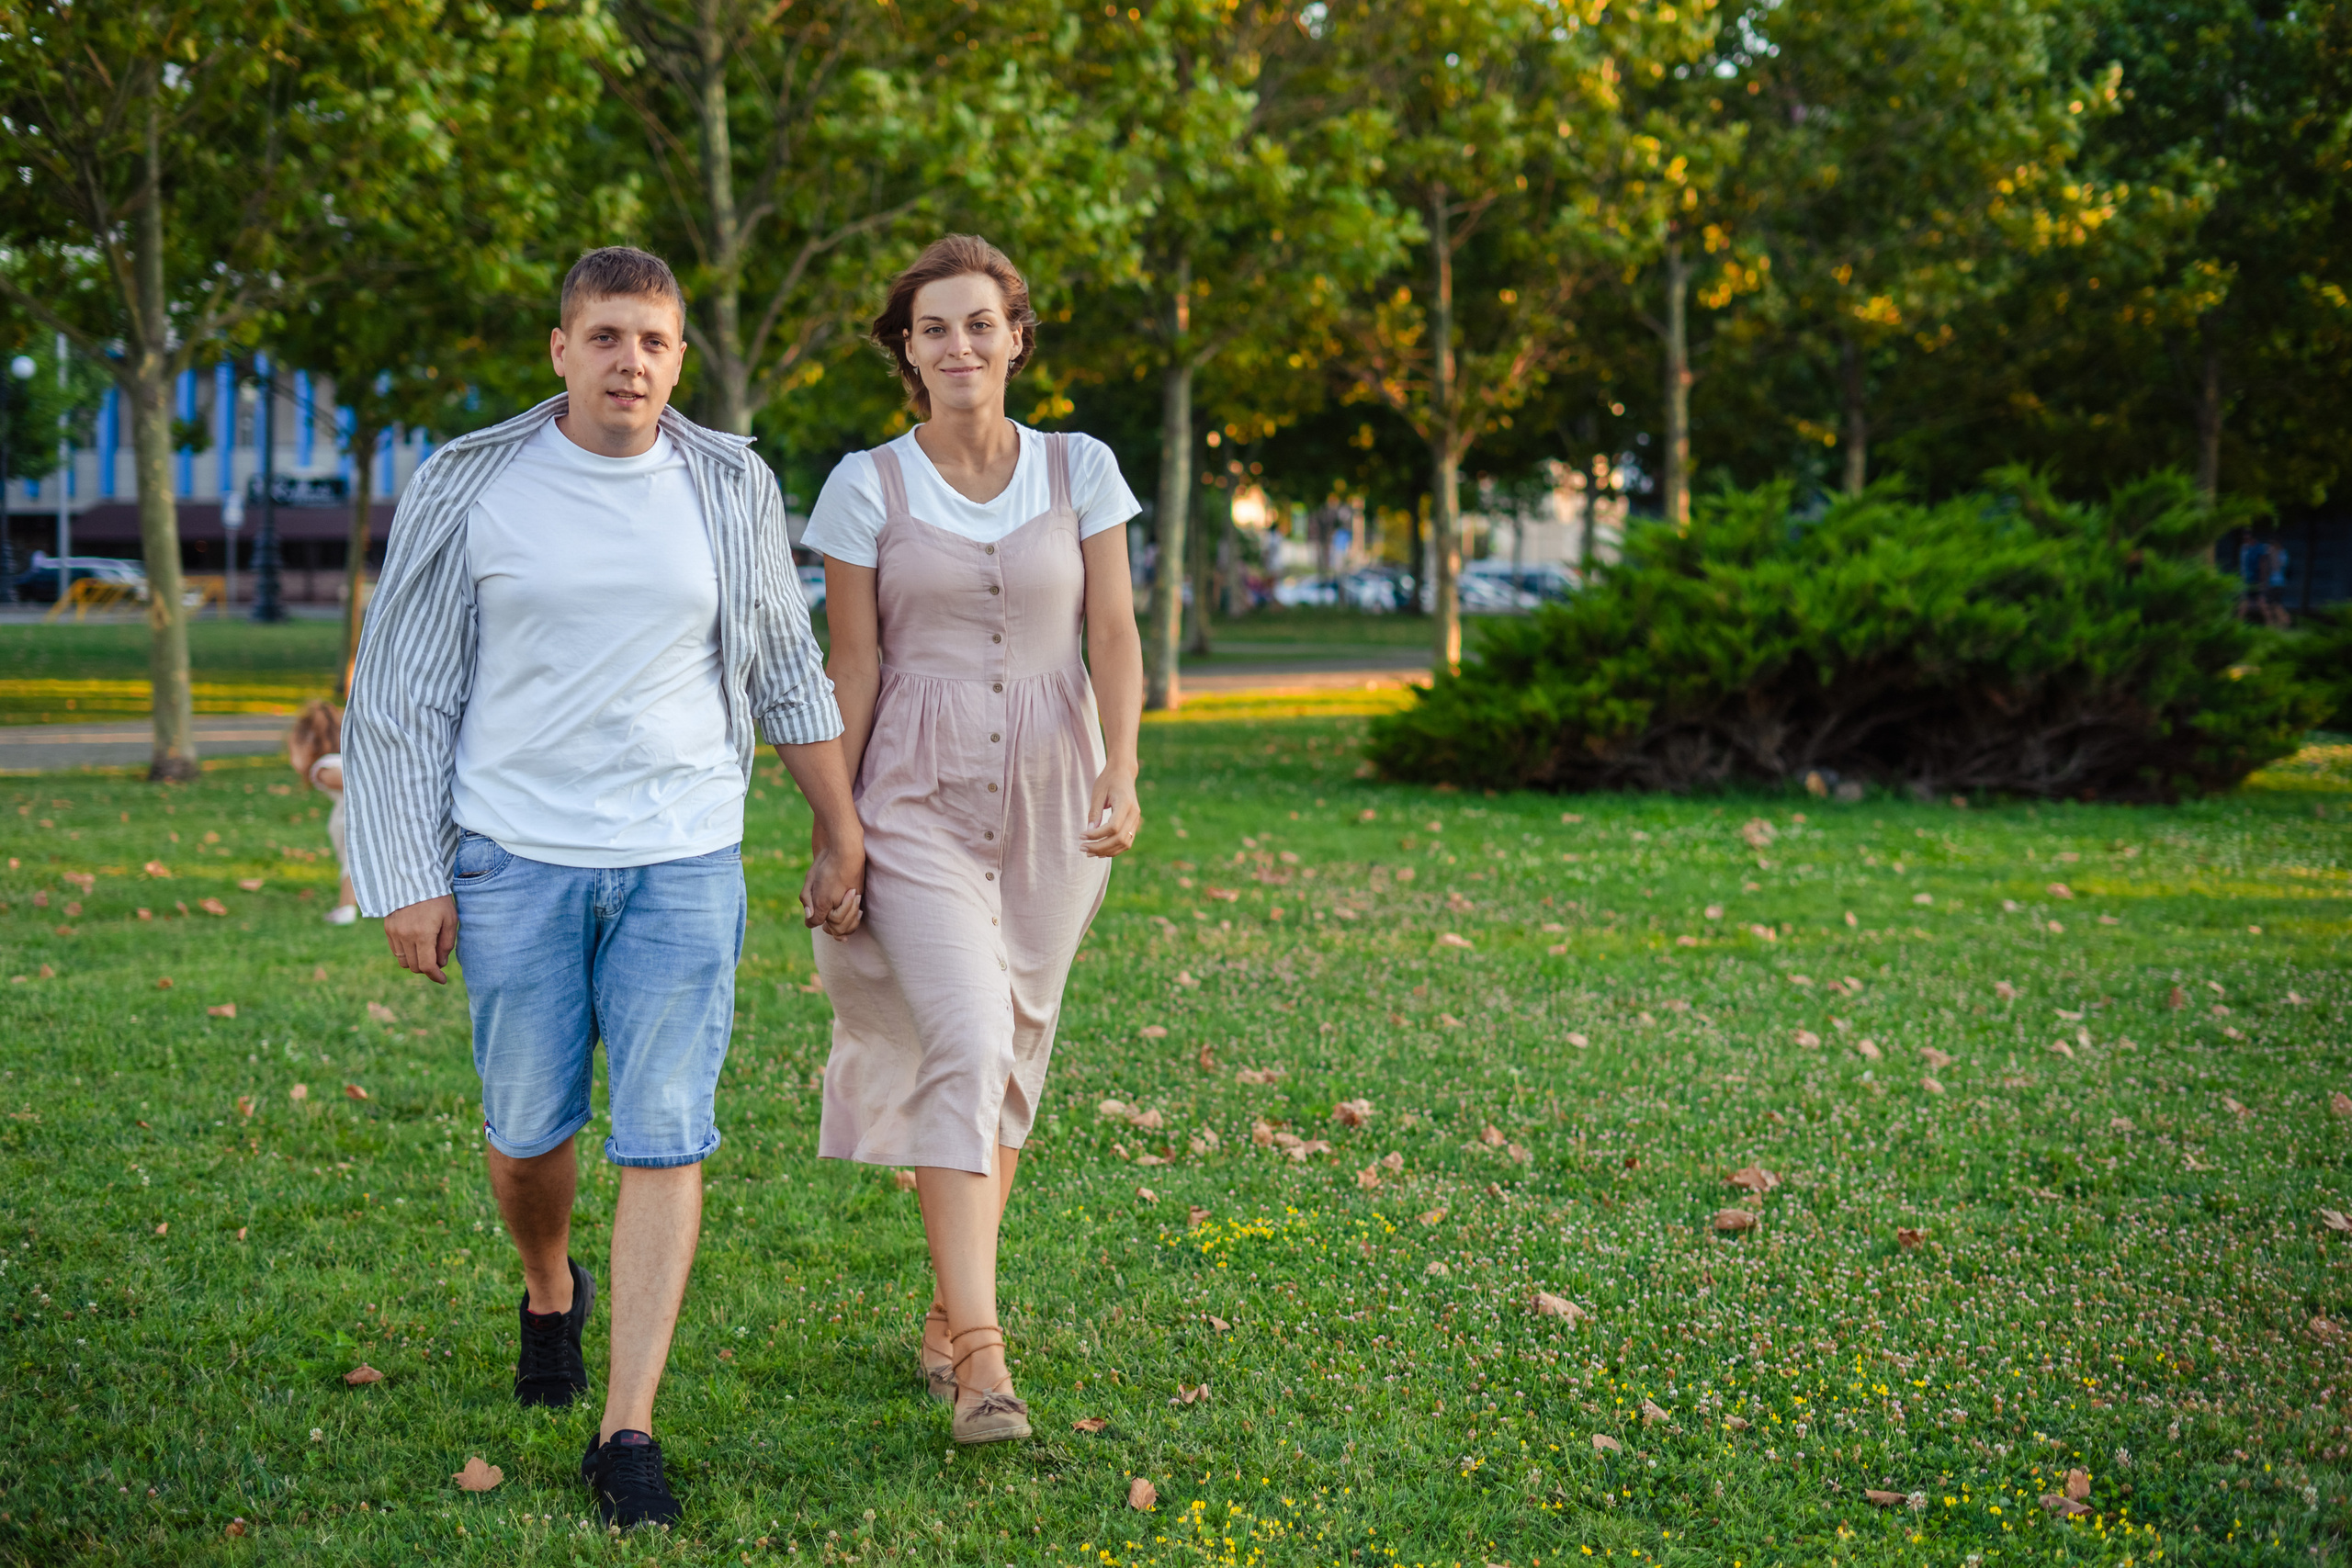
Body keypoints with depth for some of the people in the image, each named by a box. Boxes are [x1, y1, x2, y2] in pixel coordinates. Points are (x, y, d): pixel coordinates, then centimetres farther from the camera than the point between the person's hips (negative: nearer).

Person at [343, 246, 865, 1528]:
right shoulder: (470, 488, -2)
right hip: (515, 856, 0)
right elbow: (402, 693, 1)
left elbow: (786, 673, 14)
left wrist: (842, 840, 14)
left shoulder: (730, 488, 4)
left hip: (683, 859, 1)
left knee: (665, 1138, -6)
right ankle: (549, 1296, 42)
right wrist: (406, 878, -4)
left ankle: (626, 1436, -2)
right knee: (527, 1127, 9)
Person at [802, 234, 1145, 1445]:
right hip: (919, 798, -2)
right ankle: (980, 1354, -20)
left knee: (1010, 1059, 10)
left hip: (1051, 794, 3)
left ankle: (949, 1306, 28)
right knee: (963, 1046, -17)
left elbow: (1115, 636, 1)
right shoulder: (867, 486, 0)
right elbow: (853, 667, 1)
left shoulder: (1080, 471, 4)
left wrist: (1121, 772, -13)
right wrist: (829, 827, 0)